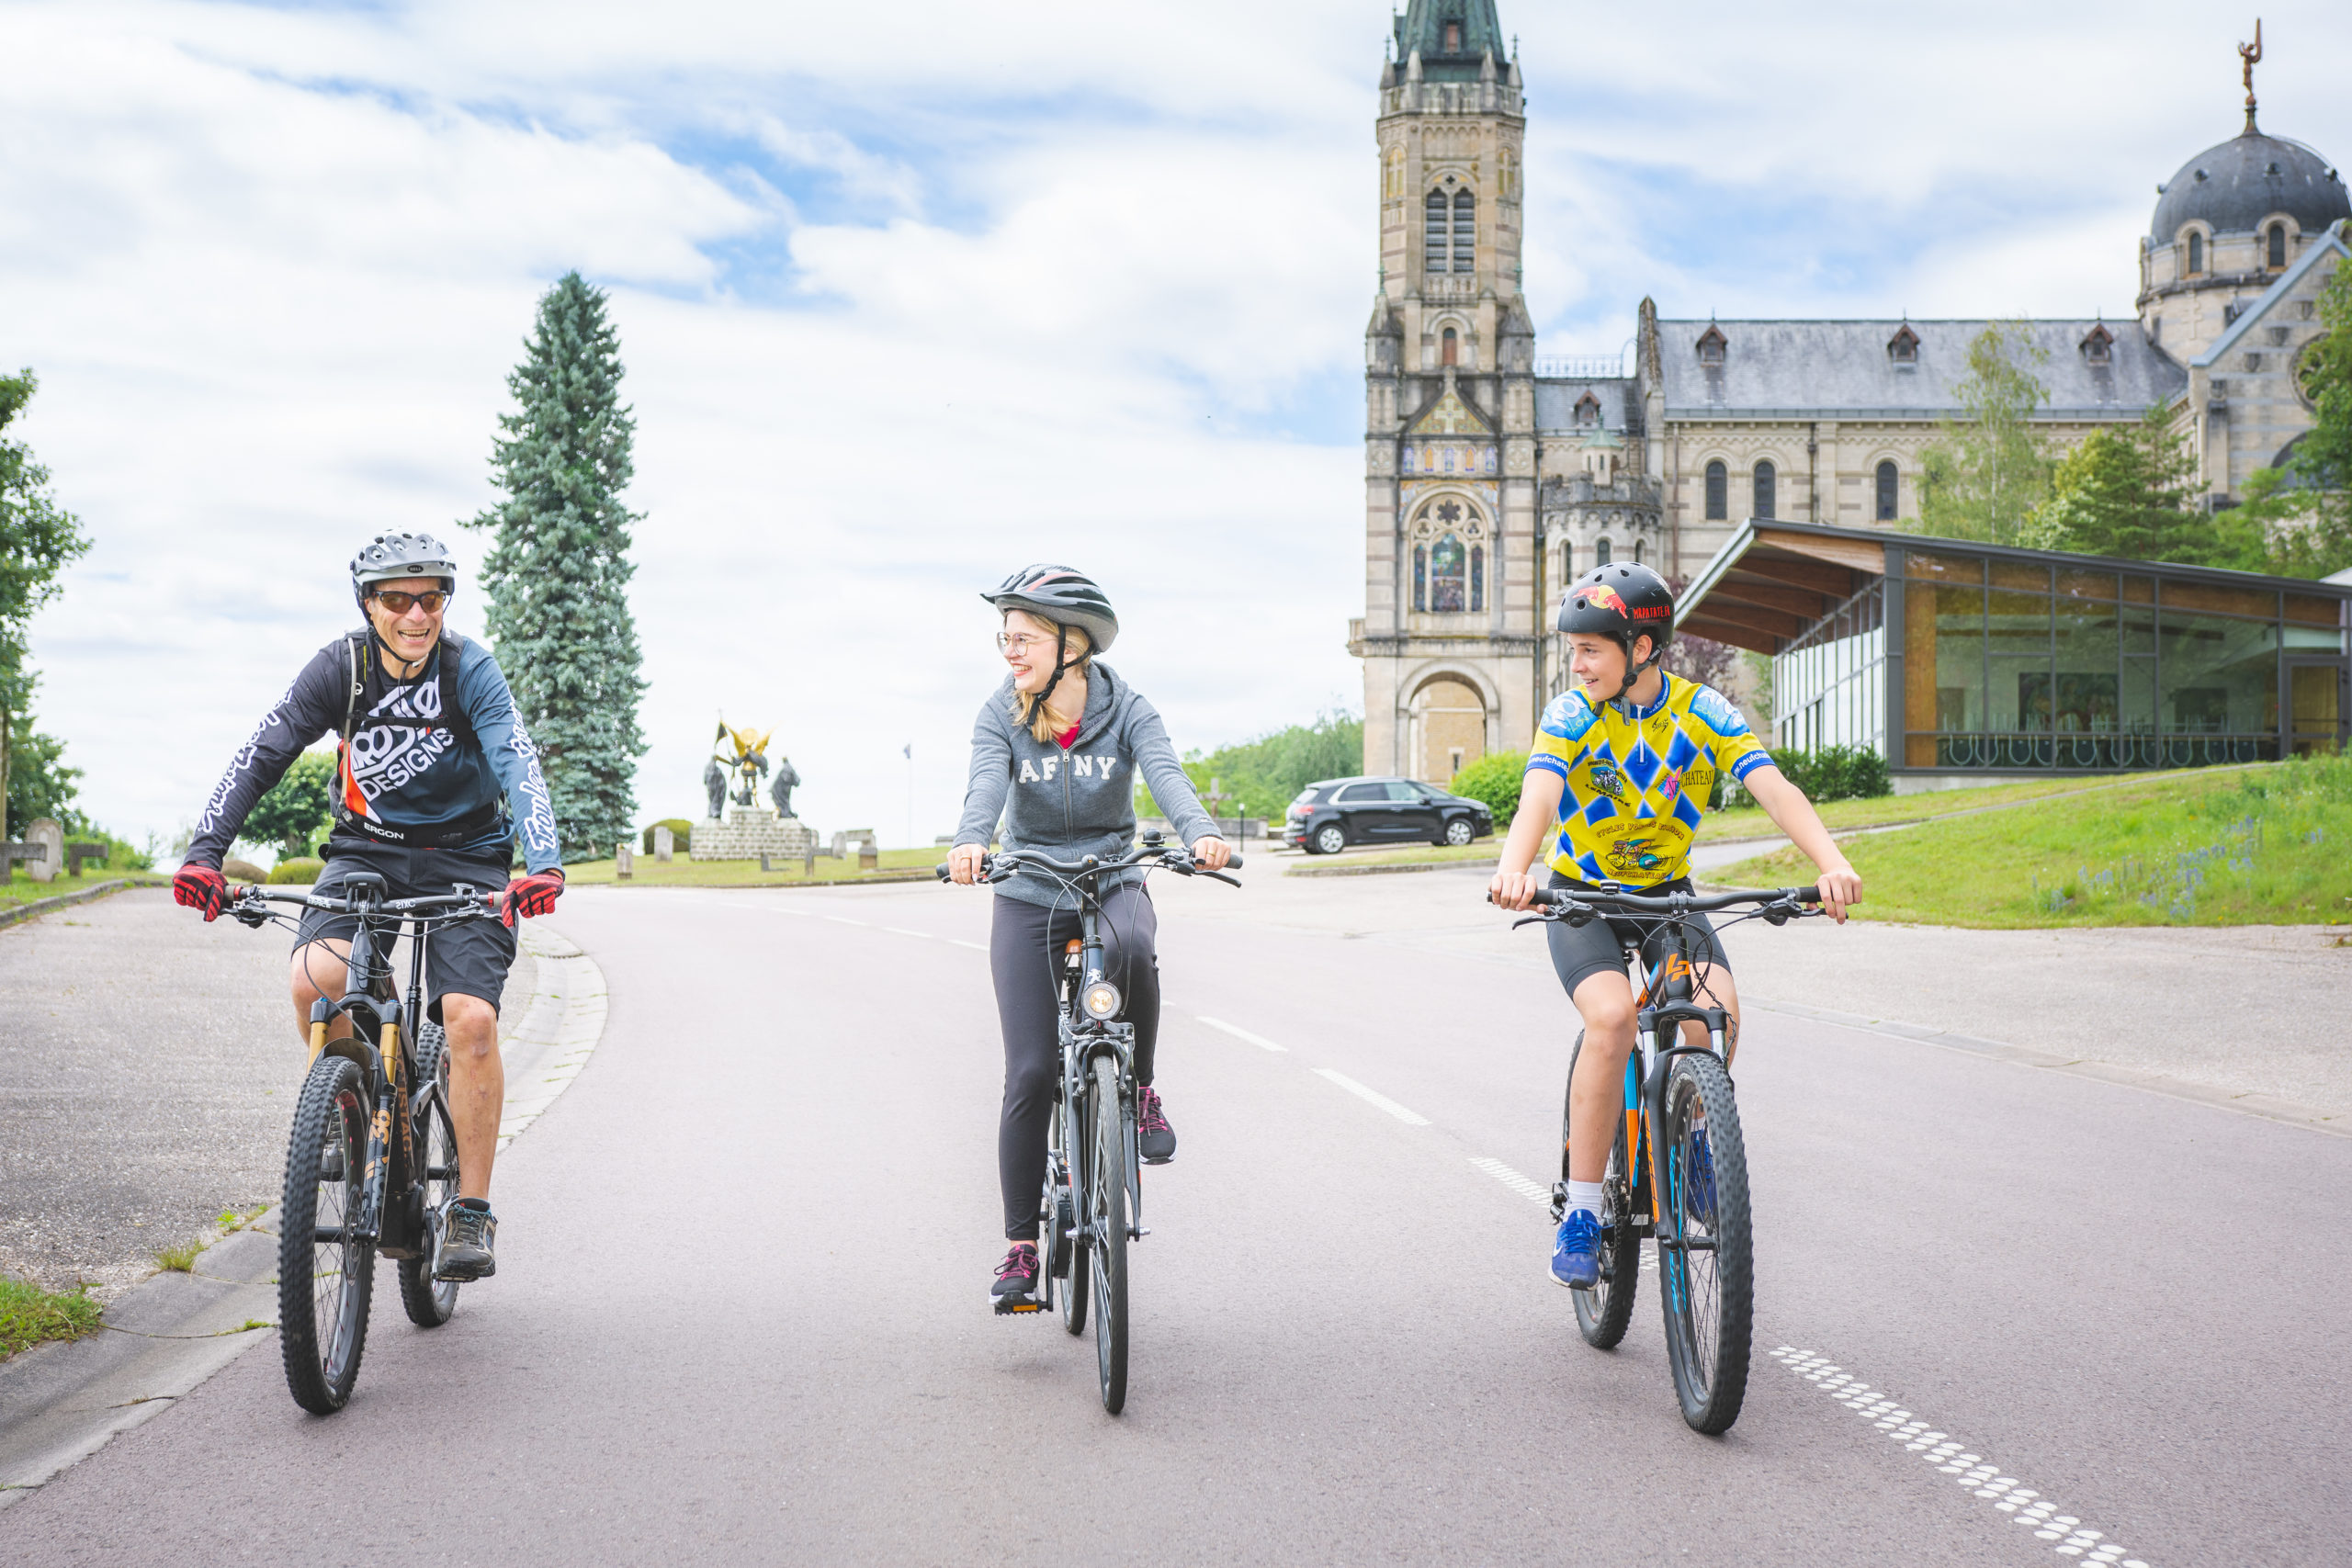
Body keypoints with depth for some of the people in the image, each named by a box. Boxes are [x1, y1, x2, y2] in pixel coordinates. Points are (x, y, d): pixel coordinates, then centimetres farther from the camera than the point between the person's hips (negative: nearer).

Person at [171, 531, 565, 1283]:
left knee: (471, 1020, -20)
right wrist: (204, 853, -25)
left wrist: (543, 865, -43)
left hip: (462, 858, -2)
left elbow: (518, 765, -27)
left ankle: (471, 1211, -7)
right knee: (318, 976, -28)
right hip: (365, 851, 2)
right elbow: (260, 757, -12)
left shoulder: (470, 670, -14)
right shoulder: (339, 668, -9)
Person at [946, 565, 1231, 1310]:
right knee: (1030, 1074, -7)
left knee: (1131, 948, -38)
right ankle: (1021, 1245, 4)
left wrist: (1200, 832, -46)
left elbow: (1166, 774, -24)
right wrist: (970, 843, -47)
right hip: (1029, 896, 1)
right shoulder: (1000, 716, -6)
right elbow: (986, 785, -24)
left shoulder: (1125, 709, -7)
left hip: (1113, 881, 0)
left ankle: (1140, 1090, -11)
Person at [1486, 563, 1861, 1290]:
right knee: (1612, 1018, -28)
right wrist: (1513, 871, -54)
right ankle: (1581, 1212, -18)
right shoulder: (1572, 714, -16)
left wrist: (1832, 863, -43)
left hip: (1667, 893, 2)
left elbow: (1774, 788, -25)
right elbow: (1538, 797, -33)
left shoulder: (1703, 711, -12)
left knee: (1720, 1012, -25)